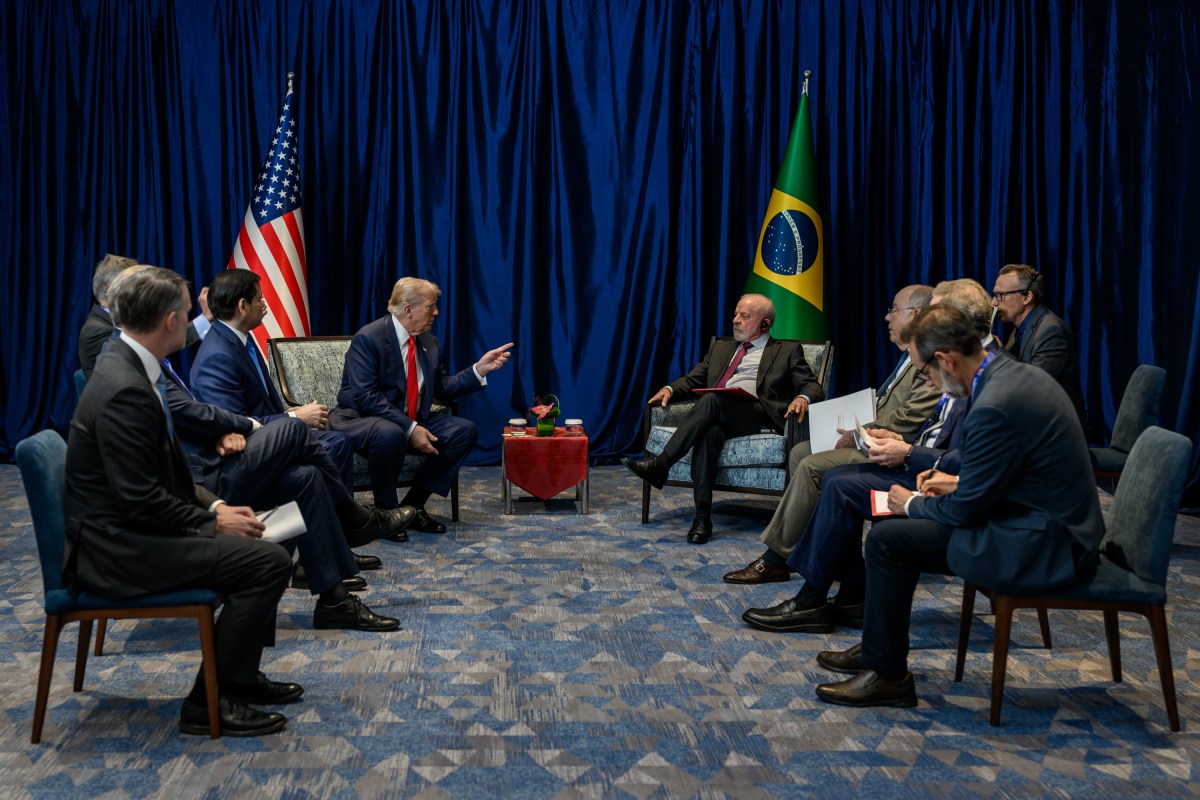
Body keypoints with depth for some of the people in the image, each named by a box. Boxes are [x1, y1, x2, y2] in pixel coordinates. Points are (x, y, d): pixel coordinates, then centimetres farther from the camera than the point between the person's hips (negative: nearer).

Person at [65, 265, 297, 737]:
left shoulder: (129, 367, 7)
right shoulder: (125, 390, -25)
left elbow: (164, 471, 14)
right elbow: (142, 502, -24)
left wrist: (213, 505, 4)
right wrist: (213, 521, -13)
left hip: (126, 527, 10)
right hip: (115, 546, -10)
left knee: (255, 545, 14)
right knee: (269, 561, -17)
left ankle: (240, 676, 22)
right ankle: (210, 701, -3)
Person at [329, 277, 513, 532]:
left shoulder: (430, 343, 8)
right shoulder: (368, 338, -16)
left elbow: (442, 390, 8)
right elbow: (365, 396, -24)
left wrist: (480, 369, -3)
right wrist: (409, 429, -29)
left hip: (413, 420, 8)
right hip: (361, 420, -7)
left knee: (466, 430, -9)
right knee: (391, 434, -41)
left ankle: (413, 504, -4)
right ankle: (384, 510, -15)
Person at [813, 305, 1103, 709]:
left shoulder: (994, 407, -26)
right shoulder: (1018, 373, 4)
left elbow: (965, 509, -18)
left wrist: (913, 503, 0)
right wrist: (959, 482, 11)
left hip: (1043, 546, -10)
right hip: (1058, 525, 10)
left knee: (887, 538, -9)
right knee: (907, 524, 16)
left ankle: (886, 673, 6)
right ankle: (878, 647, 26)